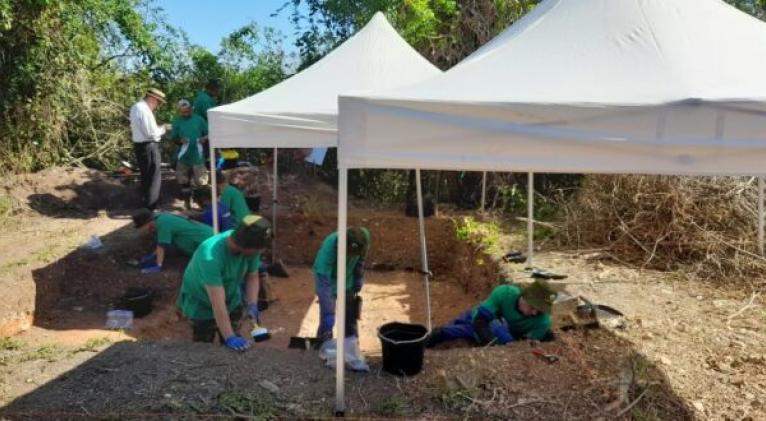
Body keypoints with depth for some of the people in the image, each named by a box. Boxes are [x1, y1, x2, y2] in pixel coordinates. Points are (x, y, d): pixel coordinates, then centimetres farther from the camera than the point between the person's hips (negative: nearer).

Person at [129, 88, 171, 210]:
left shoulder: (136, 107, 12)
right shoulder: (144, 110, -20)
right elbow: (152, 133, -22)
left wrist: (159, 128, 9)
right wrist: (163, 128, -6)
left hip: (139, 145, 10)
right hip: (149, 147, -10)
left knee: (145, 176, 22)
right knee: (153, 178, 0)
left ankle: (146, 202, 35)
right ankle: (151, 208, 6)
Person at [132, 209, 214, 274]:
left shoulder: (162, 222, -24)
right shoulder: (161, 217, 8)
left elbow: (162, 246, -22)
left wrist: (158, 266, -16)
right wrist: (154, 255, 26)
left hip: (205, 240, -11)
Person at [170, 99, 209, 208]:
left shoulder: (198, 119, 1)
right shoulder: (177, 121, 4)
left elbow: (208, 133, 5)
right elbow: (173, 138, 4)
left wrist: (204, 138, -16)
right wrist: (180, 140, -17)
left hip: (197, 156, -2)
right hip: (184, 157, 2)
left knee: (200, 180, 1)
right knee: (183, 180, 10)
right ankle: (187, 202, 24)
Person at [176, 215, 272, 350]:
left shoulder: (250, 246, -24)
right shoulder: (210, 256, -40)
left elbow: (252, 277, -8)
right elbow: (218, 303, -41)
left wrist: (252, 305, -23)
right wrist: (229, 337, -42)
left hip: (231, 301, 5)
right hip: (201, 304, -5)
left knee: (235, 349, 14)